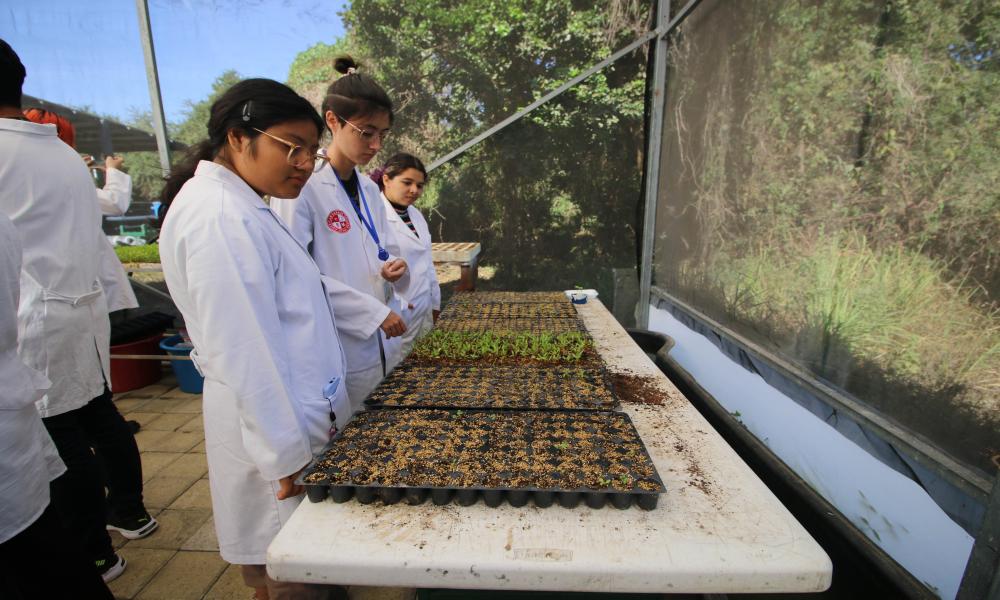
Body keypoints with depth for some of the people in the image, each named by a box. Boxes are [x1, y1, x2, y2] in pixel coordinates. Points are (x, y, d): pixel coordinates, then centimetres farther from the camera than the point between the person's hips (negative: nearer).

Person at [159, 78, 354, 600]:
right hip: (279, 429, -9)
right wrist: (287, 454, -17)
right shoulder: (222, 219, -20)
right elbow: (245, 352, -23)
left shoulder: (239, 208, 12)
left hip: (289, 416, 10)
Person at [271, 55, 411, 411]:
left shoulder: (370, 190, 10)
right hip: (337, 355, -6)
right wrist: (373, 310, -20)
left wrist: (394, 268, -6)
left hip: (382, 347, 7)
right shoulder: (301, 186, -12)